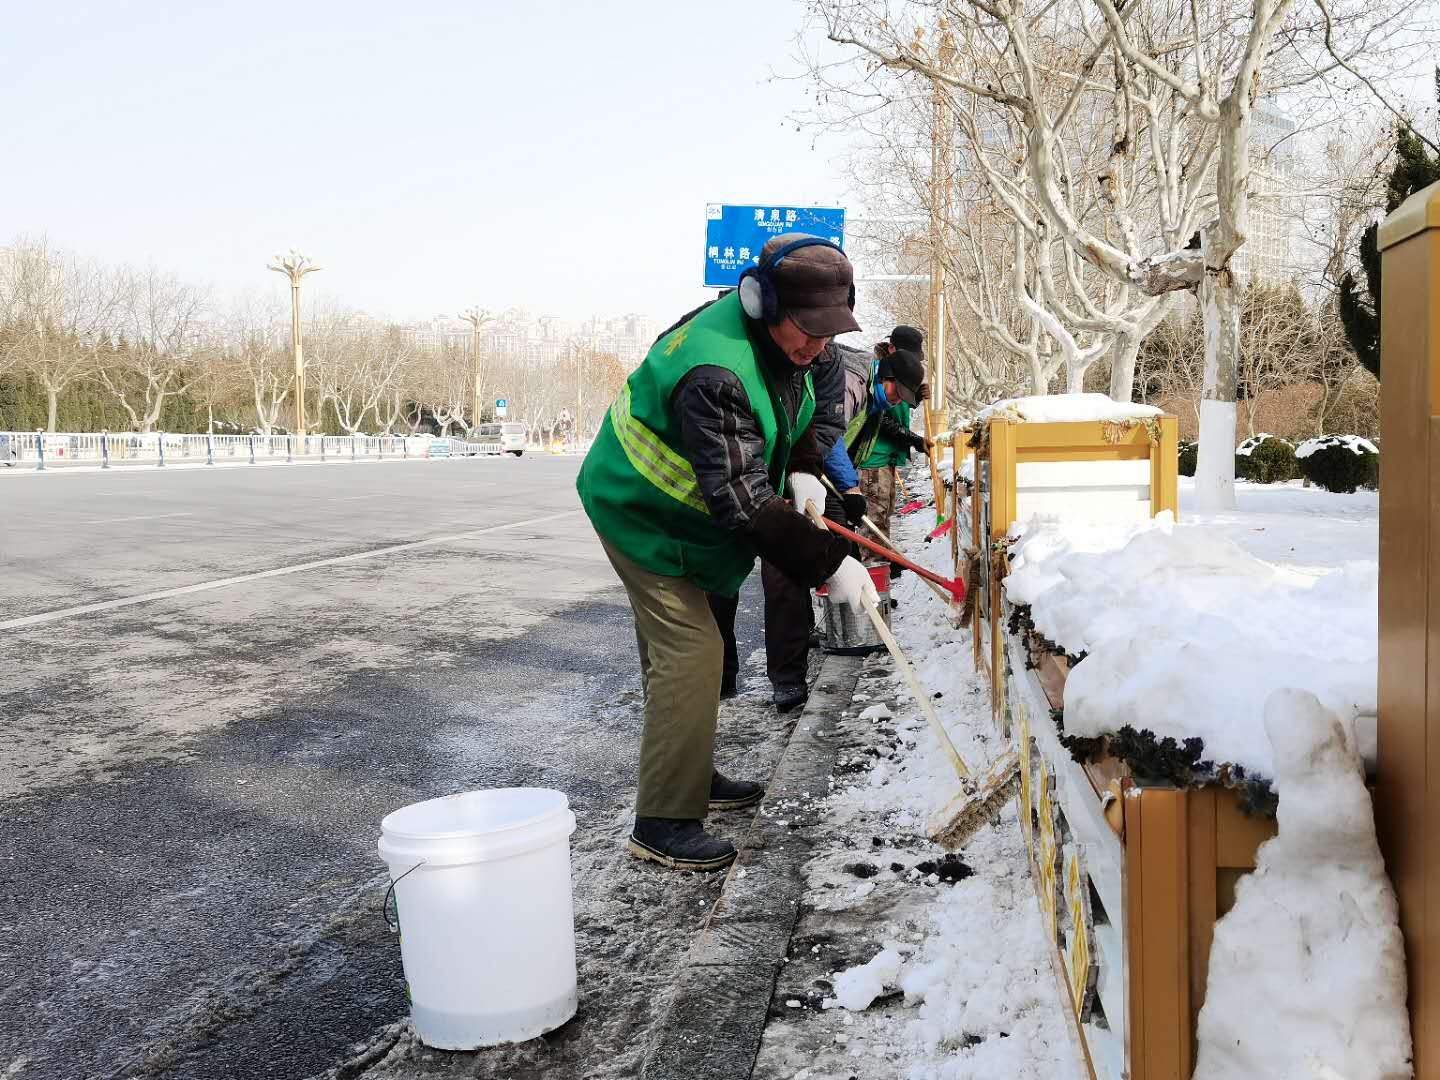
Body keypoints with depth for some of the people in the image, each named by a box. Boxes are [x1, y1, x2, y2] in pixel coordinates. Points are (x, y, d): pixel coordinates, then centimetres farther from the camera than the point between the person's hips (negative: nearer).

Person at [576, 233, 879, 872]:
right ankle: (662, 825, -7)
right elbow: (742, 501, -38)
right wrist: (827, 562, -37)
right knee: (689, 652, -15)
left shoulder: (779, 342, -5)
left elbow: (794, 417, 14)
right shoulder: (714, 373, -36)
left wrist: (801, 472, -7)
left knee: (676, 650, 20)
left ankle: (694, 778, 35)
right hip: (643, 516, -10)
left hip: (685, 511, 10)